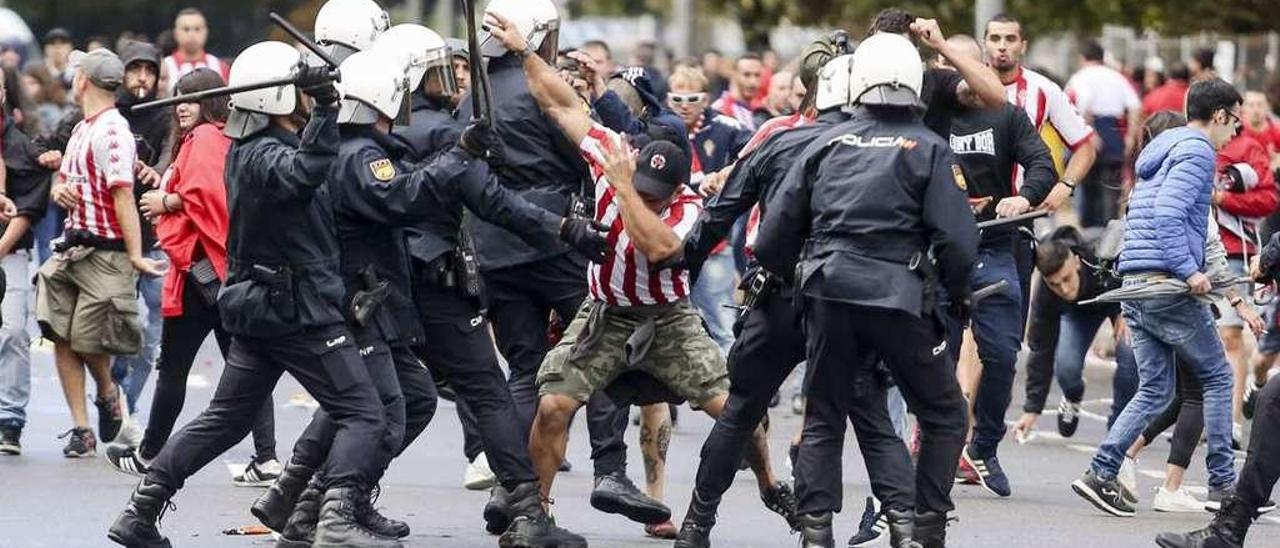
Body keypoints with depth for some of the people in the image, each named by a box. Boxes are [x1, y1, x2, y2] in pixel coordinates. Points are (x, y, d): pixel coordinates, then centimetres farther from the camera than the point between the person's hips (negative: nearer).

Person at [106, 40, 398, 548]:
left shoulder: (246, 150, 10)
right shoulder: (267, 157, -19)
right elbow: (305, 171, -41)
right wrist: (325, 108, -48)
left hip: (259, 305, 9)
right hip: (302, 310, -9)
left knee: (224, 418, 15)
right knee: (364, 415, -9)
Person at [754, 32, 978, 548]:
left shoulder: (827, 144, 6)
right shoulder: (927, 149, -3)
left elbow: (775, 232, 6)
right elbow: (957, 239, -10)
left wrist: (789, 276, 24)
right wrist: (957, 293, 8)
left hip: (829, 293, 3)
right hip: (900, 298, -3)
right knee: (944, 416, 12)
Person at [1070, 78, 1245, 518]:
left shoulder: (1158, 151, 22)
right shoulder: (1198, 151, -8)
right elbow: (1168, 213, -21)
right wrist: (1189, 271, -22)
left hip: (1134, 284, 9)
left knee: (1154, 389, 10)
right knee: (1217, 377, 4)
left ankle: (1101, 473, -2)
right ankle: (1221, 482, 4)